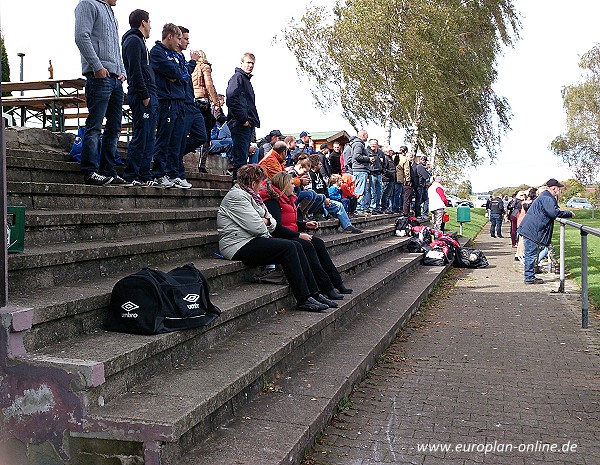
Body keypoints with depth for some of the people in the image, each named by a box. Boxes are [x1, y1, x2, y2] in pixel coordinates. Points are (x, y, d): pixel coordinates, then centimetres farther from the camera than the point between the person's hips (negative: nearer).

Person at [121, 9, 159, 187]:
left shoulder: (139, 41, 26)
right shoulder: (134, 40, -5)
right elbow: (135, 70, -16)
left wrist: (151, 96, 15)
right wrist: (144, 95, -19)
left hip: (149, 97, 10)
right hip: (142, 97, -10)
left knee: (148, 137, 8)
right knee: (140, 136, -11)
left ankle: (145, 176, 11)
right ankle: (130, 176, -8)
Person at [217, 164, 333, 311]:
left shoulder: (251, 196, 20)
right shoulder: (237, 196, -12)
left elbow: (273, 223, 17)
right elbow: (256, 227, -20)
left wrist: (266, 221, -6)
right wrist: (264, 225, 3)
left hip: (253, 241, 10)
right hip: (239, 246, -10)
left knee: (296, 246, -4)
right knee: (288, 248, -20)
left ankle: (313, 293, -5)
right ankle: (303, 299, -18)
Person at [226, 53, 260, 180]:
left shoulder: (247, 80, 25)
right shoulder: (238, 77, -6)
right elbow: (231, 99, -20)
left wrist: (254, 121, 18)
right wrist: (243, 119, -19)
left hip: (247, 125, 10)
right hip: (240, 125, -10)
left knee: (243, 157, 11)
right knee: (240, 159, -12)